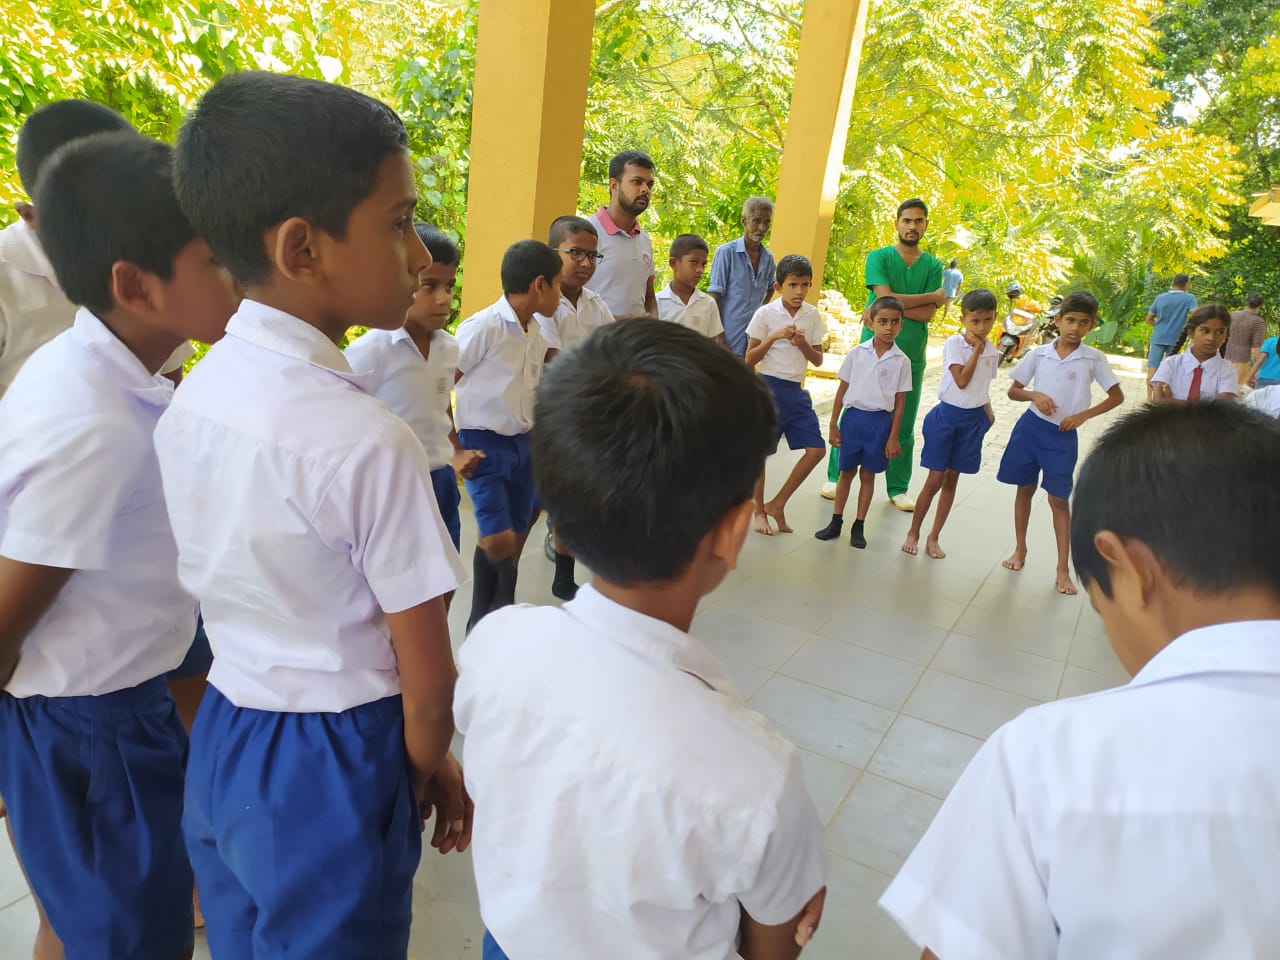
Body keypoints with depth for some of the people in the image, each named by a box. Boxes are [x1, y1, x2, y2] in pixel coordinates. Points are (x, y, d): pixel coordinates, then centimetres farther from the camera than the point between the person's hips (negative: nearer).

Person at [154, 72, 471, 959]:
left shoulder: (191, 398, -4)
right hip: (332, 769, -6)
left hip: (220, 742, 7)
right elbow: (426, 680, -19)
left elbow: (232, 587, 5)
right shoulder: (368, 442, -27)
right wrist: (431, 771, 1)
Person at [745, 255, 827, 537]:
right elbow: (750, 359, -6)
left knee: (816, 449, 0)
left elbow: (818, 360, 8)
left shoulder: (813, 316, 5)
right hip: (769, 387, -5)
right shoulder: (765, 314, -7)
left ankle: (777, 504, 12)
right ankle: (759, 511, 20)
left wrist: (803, 344, -11)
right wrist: (774, 336, -18)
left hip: (797, 391, 5)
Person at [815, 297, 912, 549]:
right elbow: (842, 389, 3)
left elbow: (900, 401, 1)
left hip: (880, 421, 0)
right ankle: (836, 522, 21)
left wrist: (893, 437, -2)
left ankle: (859, 527, 19)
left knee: (868, 474, 9)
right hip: (853, 416, 1)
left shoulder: (901, 361, -3)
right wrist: (833, 425, 2)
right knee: (846, 471, 10)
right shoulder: (857, 353, -2)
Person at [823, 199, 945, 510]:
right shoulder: (879, 257, 0)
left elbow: (927, 314, -5)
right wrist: (933, 296, -8)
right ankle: (836, 477, 15)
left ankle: (898, 489, 19)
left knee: (903, 425, 9)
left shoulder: (933, 266, 7)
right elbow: (885, 297, -16)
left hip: (912, 356, 3)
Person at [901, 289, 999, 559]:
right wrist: (976, 350, -13)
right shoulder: (954, 343, -10)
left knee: (952, 479, 10)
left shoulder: (992, 352, 5)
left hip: (973, 419, 5)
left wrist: (987, 412, 4)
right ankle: (913, 532, 13)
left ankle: (933, 537, 20)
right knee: (935, 479, -2)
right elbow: (962, 380, -19)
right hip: (947, 415, -4)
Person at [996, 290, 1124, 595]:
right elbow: (1013, 391, 5)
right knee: (1025, 489, 12)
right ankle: (1020, 548, 30)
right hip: (1030, 427, 2)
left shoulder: (1094, 358, -4)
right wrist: (1034, 395, -15)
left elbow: (1117, 397, 1)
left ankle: (1063, 570, 10)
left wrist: (1083, 415, -10)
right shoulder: (1039, 353, -1)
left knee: (1059, 499, 2)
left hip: (1063, 435, -1)